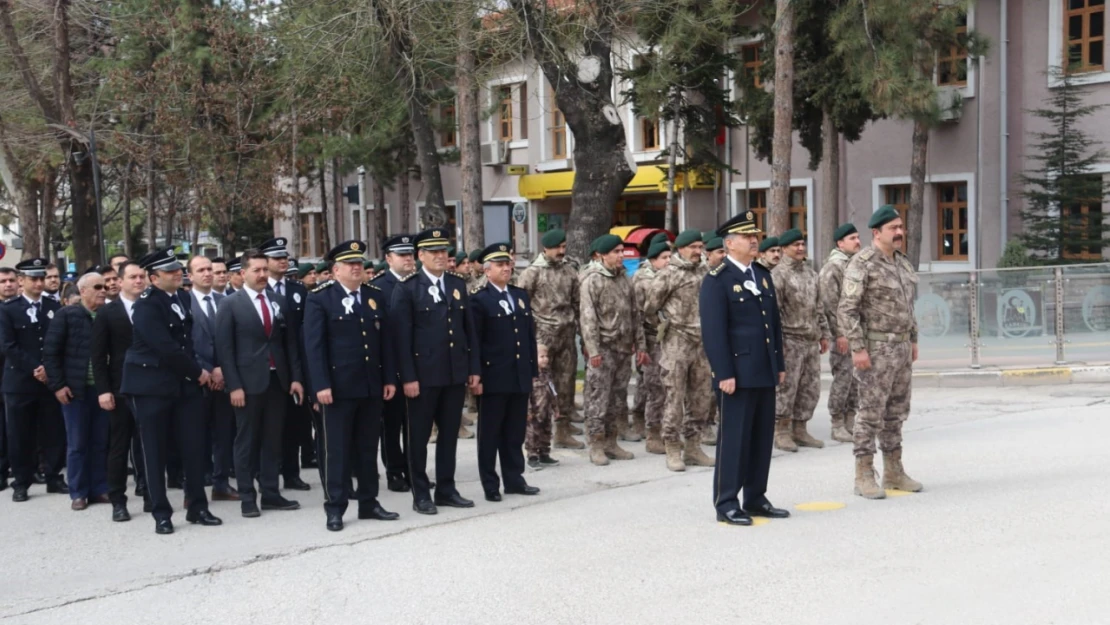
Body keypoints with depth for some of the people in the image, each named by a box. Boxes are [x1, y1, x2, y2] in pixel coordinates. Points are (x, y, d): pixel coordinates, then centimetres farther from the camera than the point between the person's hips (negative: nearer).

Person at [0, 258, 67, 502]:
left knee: (54, 433, 4)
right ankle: (21, 483, 10)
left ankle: (53, 478, 15)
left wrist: (49, 368, -9)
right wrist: (33, 369, -13)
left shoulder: (54, 307, 9)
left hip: (51, 379, 2)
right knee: (20, 436, 2)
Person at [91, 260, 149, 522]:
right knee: (119, 447, 4)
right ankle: (118, 501, 10)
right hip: (121, 390, -1)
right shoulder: (107, 313, 1)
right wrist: (103, 390, -10)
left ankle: (148, 494, 16)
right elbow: (97, 355, -2)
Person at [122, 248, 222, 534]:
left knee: (194, 446, 3)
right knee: (156, 451, 2)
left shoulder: (182, 297, 9)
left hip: (185, 384, 6)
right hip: (152, 385, -6)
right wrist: (197, 372, -10)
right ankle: (161, 513, 11)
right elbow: (166, 348, -19)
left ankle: (197, 507, 14)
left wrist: (197, 372, 3)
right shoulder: (147, 305, -14)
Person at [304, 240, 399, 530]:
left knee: (368, 447, 11)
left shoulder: (376, 296, 10)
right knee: (336, 449, 1)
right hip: (337, 386, -5)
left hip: (371, 386, 5)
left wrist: (389, 378, 5)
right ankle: (335, 508, 8)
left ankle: (369, 503, 20)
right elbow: (314, 344, -9)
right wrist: (321, 385, -16)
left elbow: (386, 340, 11)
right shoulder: (320, 299, -4)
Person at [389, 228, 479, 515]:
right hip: (424, 373, -5)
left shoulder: (458, 284, 10)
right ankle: (421, 494, 13)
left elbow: (469, 328, 11)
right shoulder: (407, 288, -6)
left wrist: (474, 368, 7)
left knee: (450, 432, 11)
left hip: (456, 372, 5)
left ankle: (446, 489, 21)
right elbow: (401, 336, -10)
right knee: (420, 435, 5)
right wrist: (408, 377, -14)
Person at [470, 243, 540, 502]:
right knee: (490, 433, 3)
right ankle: (490, 485, 9)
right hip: (493, 378, -5)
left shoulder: (521, 295, 14)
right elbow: (473, 342, -9)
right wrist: (476, 377, -14)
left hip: (520, 377, 5)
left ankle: (514, 479, 20)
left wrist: (533, 370, 10)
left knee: (516, 432, 11)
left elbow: (530, 335, 15)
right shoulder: (479, 300, -5)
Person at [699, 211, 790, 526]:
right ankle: (726, 504, 5)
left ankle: (756, 498, 21)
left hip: (764, 372, 7)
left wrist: (779, 364, 15)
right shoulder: (717, 281, -9)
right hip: (737, 373, -7)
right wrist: (724, 374, -18)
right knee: (734, 437, -3)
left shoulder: (763, 274, 15)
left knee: (762, 437, 11)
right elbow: (713, 331, -14)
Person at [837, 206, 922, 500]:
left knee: (896, 412, 12)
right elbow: (846, 309, -17)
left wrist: (913, 340, 18)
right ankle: (864, 476, 1)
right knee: (871, 412, -5)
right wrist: (857, 348, -20)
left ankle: (894, 471, 20)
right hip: (875, 349, -8)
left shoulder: (902, 262, 12)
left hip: (901, 347, 8)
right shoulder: (862, 264, -13)